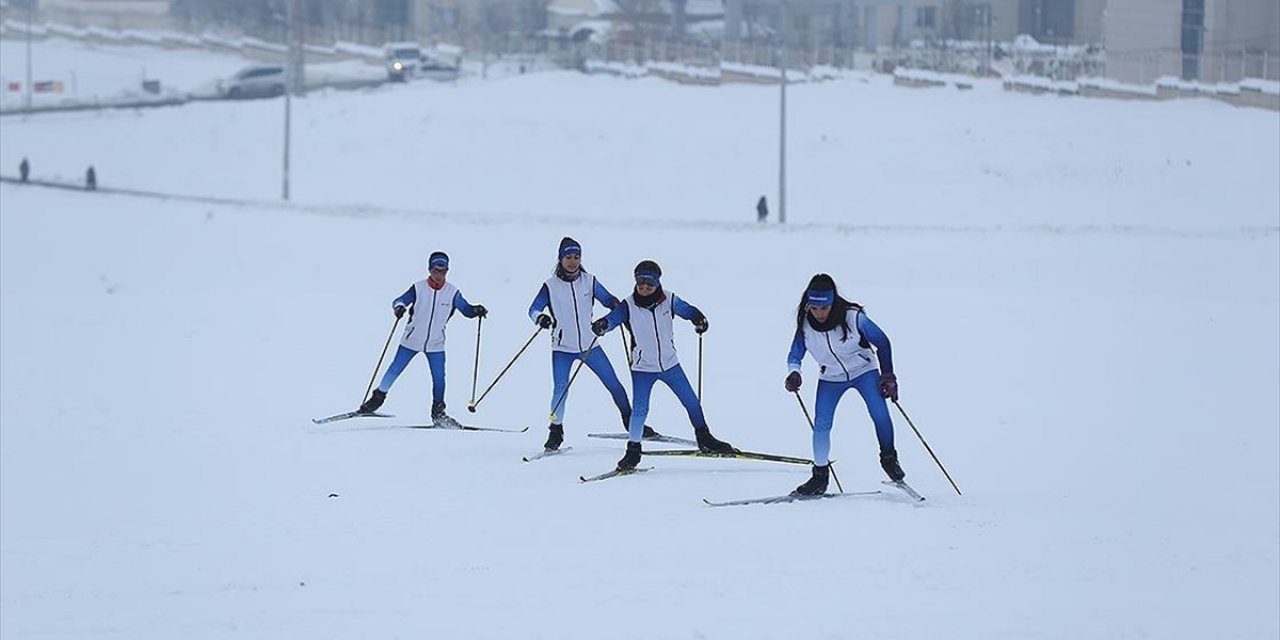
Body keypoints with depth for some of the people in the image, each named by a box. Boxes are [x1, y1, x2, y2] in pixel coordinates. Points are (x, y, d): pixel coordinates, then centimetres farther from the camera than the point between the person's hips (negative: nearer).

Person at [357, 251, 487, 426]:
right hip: (411, 340, -1)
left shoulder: (452, 293, -6)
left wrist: (476, 310, -24)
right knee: (395, 370, 5)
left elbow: (466, 309, -3)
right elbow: (399, 301, -11)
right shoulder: (418, 288, -11)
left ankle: (438, 413, 14)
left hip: (436, 344, 1)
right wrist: (399, 307, -34)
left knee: (439, 377, -3)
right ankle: (378, 397, 23)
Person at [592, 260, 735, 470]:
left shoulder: (668, 301, -5)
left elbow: (688, 311, 7)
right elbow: (613, 318, -21)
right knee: (639, 410, -11)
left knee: (692, 402, 7)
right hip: (642, 368, -2)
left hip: (669, 364, 2)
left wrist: (699, 320, -14)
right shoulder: (629, 306, -11)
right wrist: (601, 326, -43)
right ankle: (633, 451, 4)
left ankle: (704, 439, 26)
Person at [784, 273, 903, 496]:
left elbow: (882, 342, -12)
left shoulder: (853, 318, -27)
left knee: (880, 414, -19)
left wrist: (888, 376, -12)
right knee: (821, 425, -9)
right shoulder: (806, 325, -19)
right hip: (831, 378, 2)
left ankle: (889, 459, 4)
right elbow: (795, 356, -6)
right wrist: (794, 373, -28)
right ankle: (820, 475, 6)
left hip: (863, 371, -2)